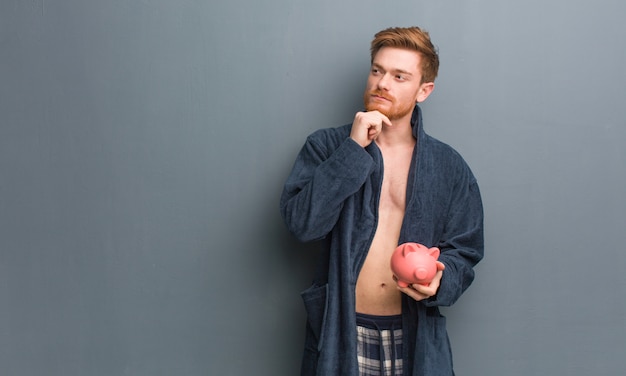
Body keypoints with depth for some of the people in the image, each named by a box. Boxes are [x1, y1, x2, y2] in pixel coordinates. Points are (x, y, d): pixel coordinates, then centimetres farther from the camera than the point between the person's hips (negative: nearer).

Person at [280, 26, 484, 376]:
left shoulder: (450, 167, 3)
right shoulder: (327, 146, -1)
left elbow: (464, 252, 6)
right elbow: (301, 222, -15)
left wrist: (440, 281, -16)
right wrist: (354, 148, -17)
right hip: (340, 332, -1)